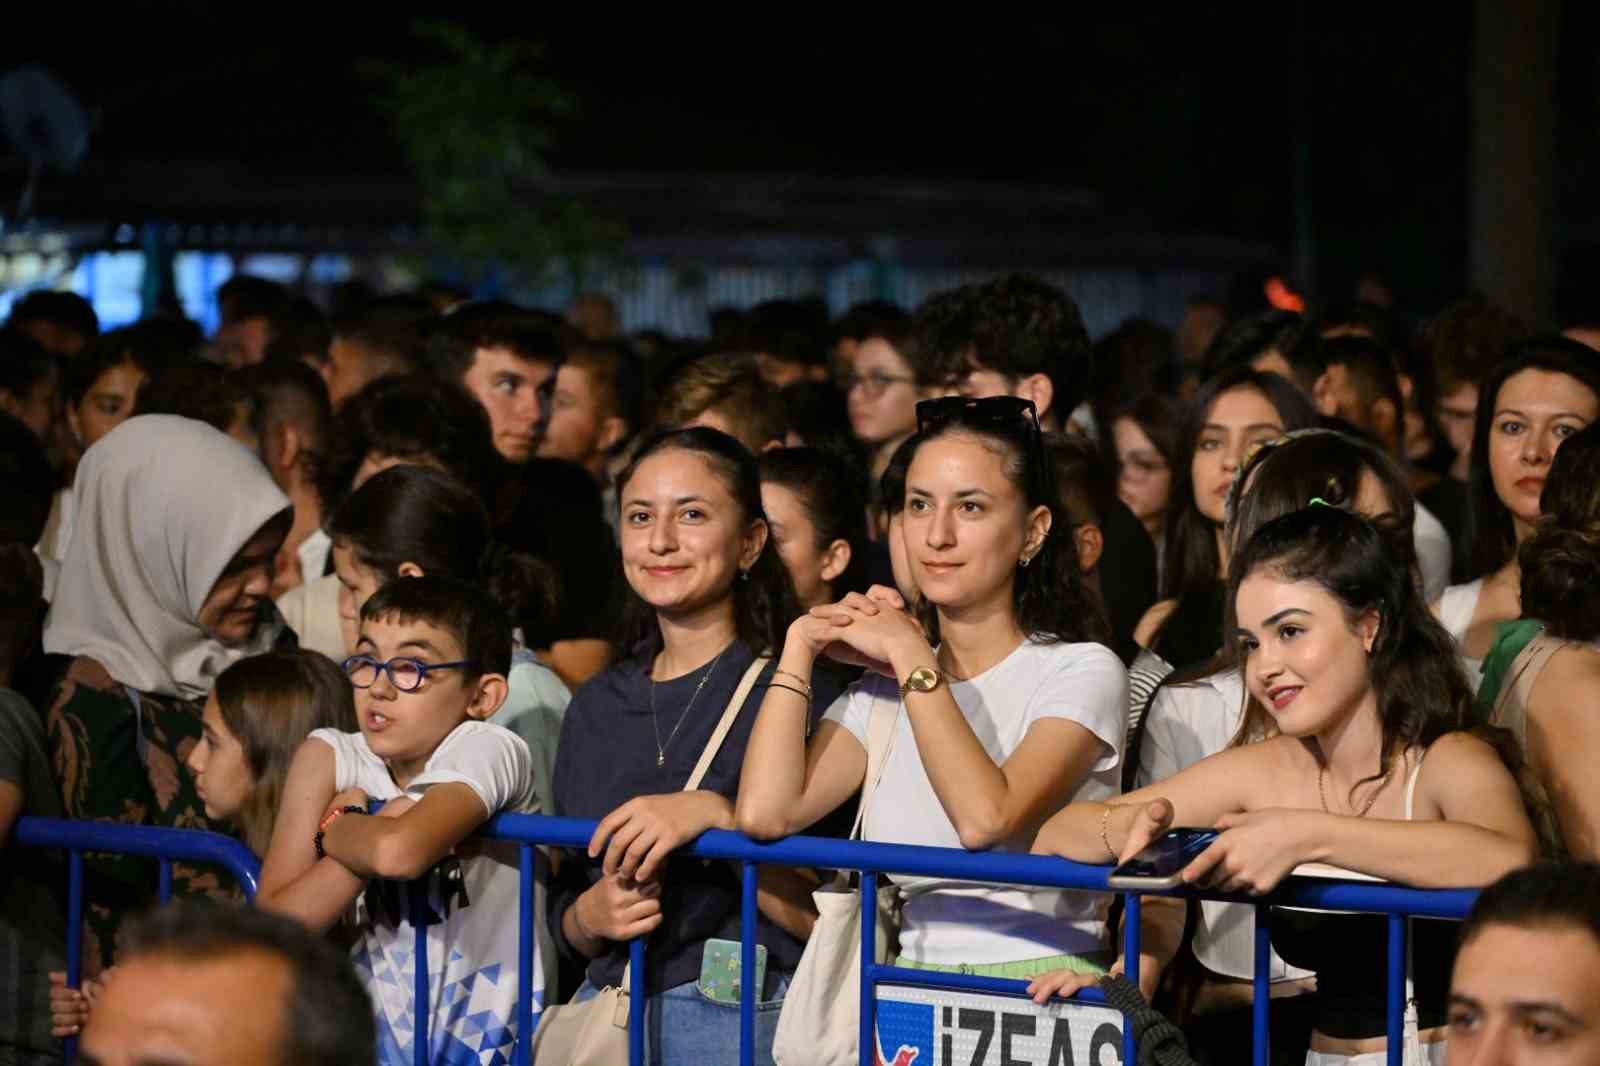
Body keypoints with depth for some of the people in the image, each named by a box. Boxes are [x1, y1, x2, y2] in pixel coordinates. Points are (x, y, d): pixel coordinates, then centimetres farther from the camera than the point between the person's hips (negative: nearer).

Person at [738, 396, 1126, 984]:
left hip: (1044, 997, -4)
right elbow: (764, 813, -1)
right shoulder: (882, 687, 15)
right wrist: (800, 645, 6)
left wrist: (910, 654, -10)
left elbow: (985, 818, -19)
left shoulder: (1081, 671, -1)